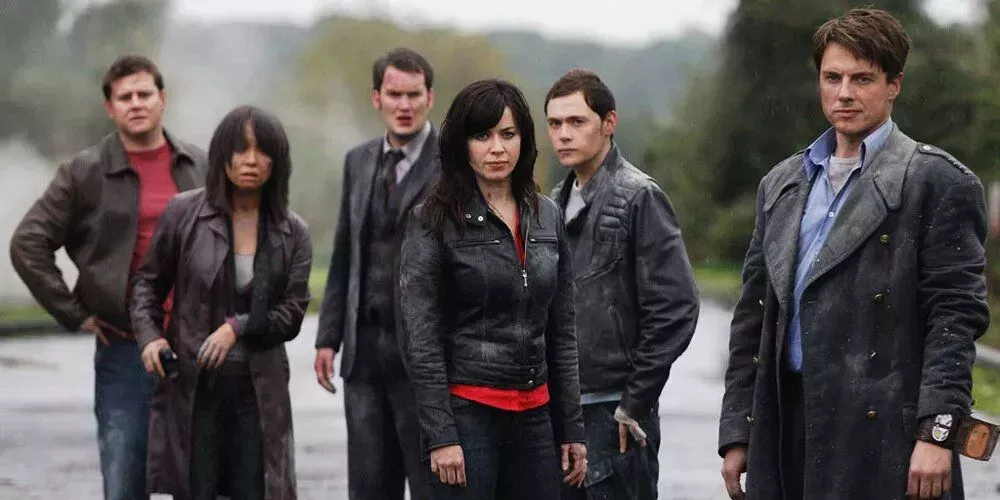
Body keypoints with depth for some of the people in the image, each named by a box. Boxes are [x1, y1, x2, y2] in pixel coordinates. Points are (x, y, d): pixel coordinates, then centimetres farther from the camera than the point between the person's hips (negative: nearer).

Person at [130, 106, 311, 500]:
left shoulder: (292, 233, 3)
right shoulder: (185, 213, -2)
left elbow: (292, 313, 0)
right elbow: (148, 282, 8)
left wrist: (238, 326, -16)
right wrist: (149, 336, -8)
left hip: (258, 391, 2)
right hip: (190, 387, -1)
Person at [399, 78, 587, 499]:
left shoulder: (546, 217, 10)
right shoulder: (434, 221, -4)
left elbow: (561, 332, 14)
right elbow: (421, 338, -9)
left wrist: (572, 429, 11)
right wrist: (440, 437, -15)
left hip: (535, 417, 5)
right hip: (466, 413, -5)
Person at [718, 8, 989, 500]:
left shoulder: (938, 181, -1)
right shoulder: (781, 184, 17)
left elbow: (956, 315, -8)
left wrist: (936, 433, -16)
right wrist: (737, 433, 11)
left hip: (884, 433, -5)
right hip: (787, 429, 5)